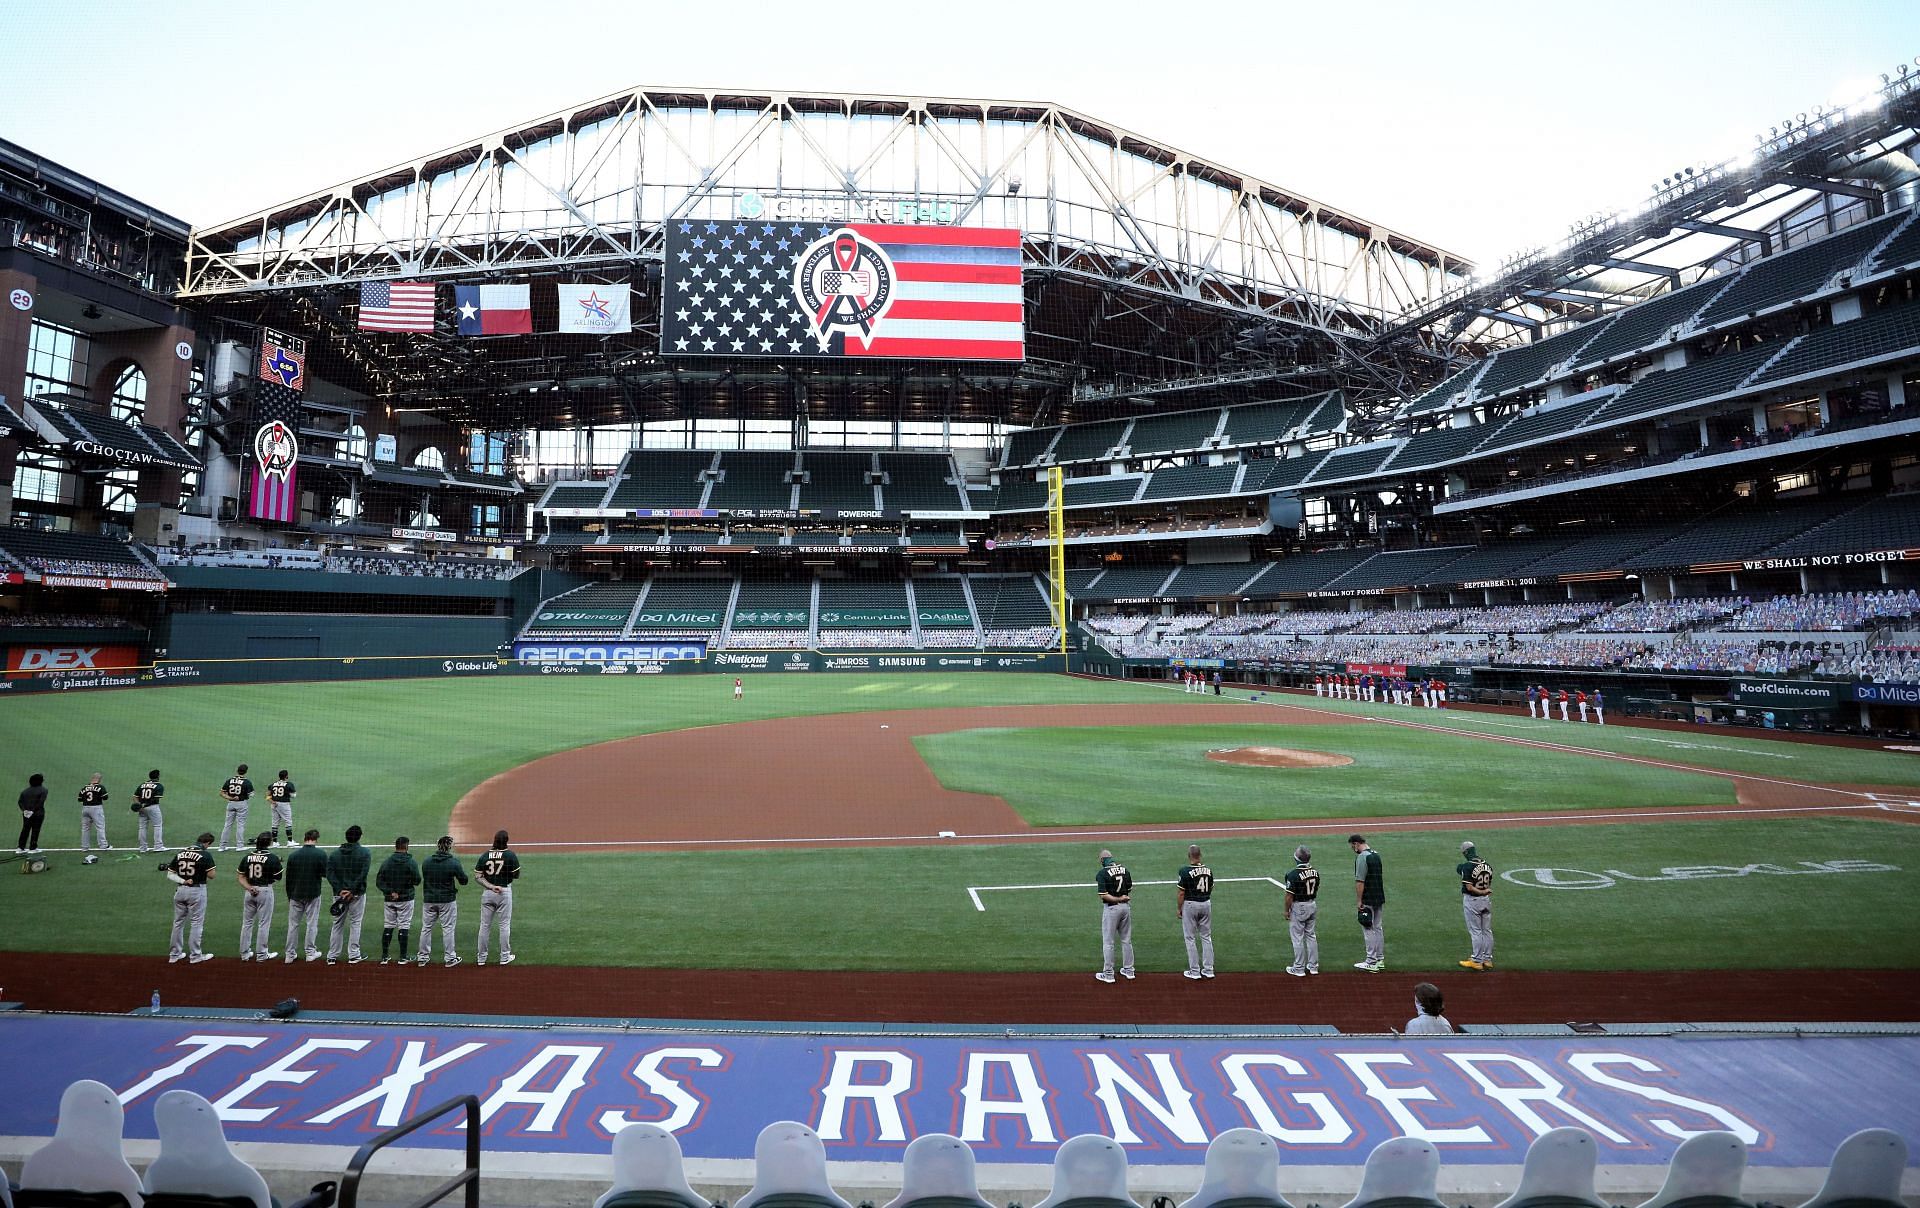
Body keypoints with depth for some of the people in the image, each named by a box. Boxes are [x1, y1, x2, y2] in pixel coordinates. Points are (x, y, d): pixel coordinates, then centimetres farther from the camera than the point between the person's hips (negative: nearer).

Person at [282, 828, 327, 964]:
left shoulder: (293, 855, -1)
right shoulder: (321, 854, -10)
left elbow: (288, 878, 5)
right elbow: (326, 874, -10)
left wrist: (289, 896, 14)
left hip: (295, 895, 3)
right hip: (313, 895, -3)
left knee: (293, 924, 11)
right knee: (312, 923, 7)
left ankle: (290, 954, 15)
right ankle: (310, 952, 12)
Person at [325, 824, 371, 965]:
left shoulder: (335, 853, 6)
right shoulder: (364, 852, -5)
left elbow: (329, 874, -3)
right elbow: (363, 874, -15)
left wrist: (340, 890, -9)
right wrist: (352, 891, -13)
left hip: (339, 894, 3)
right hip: (357, 895, -3)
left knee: (337, 924, 12)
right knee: (355, 923, 5)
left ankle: (332, 956, 14)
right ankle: (353, 956, 6)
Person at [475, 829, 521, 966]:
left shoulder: (485, 856, 1)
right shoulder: (510, 855, -9)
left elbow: (478, 876, -4)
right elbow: (516, 876, -5)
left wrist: (491, 886, -10)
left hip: (487, 892, 3)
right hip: (505, 892, -3)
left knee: (485, 925, 11)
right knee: (505, 925, 6)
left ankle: (481, 958, 16)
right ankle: (505, 957, 11)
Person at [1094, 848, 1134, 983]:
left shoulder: (1102, 873, -13)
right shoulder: (1124, 869, 3)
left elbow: (1103, 895, -20)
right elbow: (1129, 889, 9)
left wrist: (1117, 899, -16)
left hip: (1111, 908, -5)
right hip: (1126, 907, 5)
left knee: (1108, 942, 4)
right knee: (1126, 940, 17)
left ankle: (1108, 974, 9)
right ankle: (1128, 970, 25)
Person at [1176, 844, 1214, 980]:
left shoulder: (1185, 871, -17)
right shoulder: (1208, 870, -1)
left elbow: (1181, 893, -14)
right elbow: (1210, 889, 10)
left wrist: (1178, 908, -3)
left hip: (1190, 905, -5)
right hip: (1206, 904, 5)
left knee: (1190, 938, 5)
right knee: (1206, 937, 14)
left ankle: (1194, 971, 7)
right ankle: (1208, 970, 17)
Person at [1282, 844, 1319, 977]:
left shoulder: (1293, 874, -22)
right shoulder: (1315, 872, -1)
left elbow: (1289, 895, -18)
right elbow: (1316, 890, 9)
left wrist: (1287, 911, -7)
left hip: (1298, 907, -7)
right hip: (1312, 905, 7)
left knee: (1297, 938, 3)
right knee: (1310, 935, 18)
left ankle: (1299, 968, 10)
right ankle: (1313, 966, 24)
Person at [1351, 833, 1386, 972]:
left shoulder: (1362, 857, -18)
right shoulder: (1376, 854, 11)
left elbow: (1360, 881, -20)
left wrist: (1359, 901, -15)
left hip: (1368, 900, -9)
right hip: (1379, 898, 9)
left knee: (1369, 930, -3)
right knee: (1378, 928, 15)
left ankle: (1371, 963, 0)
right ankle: (1379, 959, 22)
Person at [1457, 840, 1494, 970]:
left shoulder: (1467, 866, -18)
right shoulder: (1487, 865, 3)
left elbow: (1469, 887, -23)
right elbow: (1489, 885, 10)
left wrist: (1482, 892, -16)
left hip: (1472, 900, -7)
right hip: (1486, 900, 7)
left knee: (1475, 931, 0)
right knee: (1487, 930, 13)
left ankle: (1477, 961, 4)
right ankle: (1488, 959, 20)